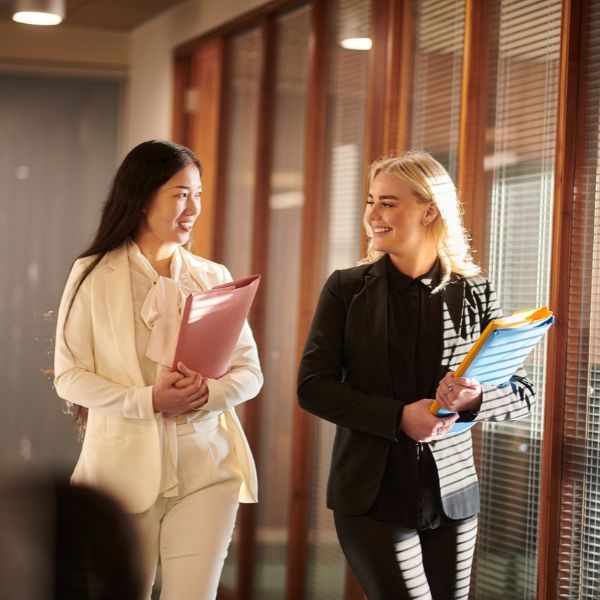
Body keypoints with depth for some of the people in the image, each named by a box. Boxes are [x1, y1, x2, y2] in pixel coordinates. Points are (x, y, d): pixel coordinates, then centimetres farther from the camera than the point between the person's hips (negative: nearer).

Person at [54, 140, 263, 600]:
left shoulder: (213, 278, 9)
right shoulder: (94, 276, 0)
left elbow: (249, 372, 6)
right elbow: (69, 376, -4)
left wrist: (205, 394, -15)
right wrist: (148, 401, -18)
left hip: (206, 468, 2)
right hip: (125, 468, -2)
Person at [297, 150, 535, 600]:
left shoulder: (475, 294, 1)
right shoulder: (347, 289, 0)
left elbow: (522, 393, 5)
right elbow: (313, 387, -4)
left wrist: (474, 400, -18)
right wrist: (399, 417, -17)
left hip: (452, 496, 2)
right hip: (372, 495, -2)